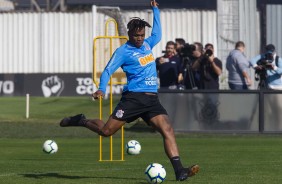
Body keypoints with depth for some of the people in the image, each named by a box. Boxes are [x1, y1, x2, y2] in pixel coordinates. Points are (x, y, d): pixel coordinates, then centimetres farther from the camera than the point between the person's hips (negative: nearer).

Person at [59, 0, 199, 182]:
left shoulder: (147, 44, 18)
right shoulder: (123, 51, -2)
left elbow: (157, 34, 39)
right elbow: (108, 70, -7)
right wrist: (101, 89, -24)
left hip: (152, 99, 5)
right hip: (133, 97, -5)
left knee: (168, 130, -14)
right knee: (106, 130, -6)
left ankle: (179, 170, -23)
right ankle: (81, 121, 24)